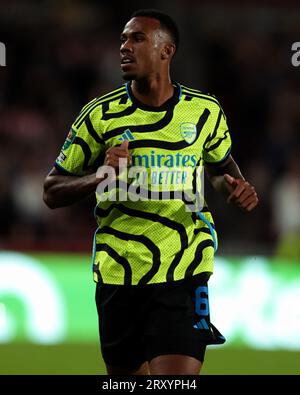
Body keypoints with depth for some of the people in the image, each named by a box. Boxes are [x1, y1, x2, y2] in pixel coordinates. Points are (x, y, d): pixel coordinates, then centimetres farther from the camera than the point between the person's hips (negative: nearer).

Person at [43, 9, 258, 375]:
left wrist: (235, 186, 1)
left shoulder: (205, 110, 4)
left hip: (183, 275, -1)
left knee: (176, 379, -16)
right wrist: (101, 176, -16)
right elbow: (52, 192, 4)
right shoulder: (101, 115, 0)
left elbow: (220, 165, 25)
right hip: (117, 273, 1)